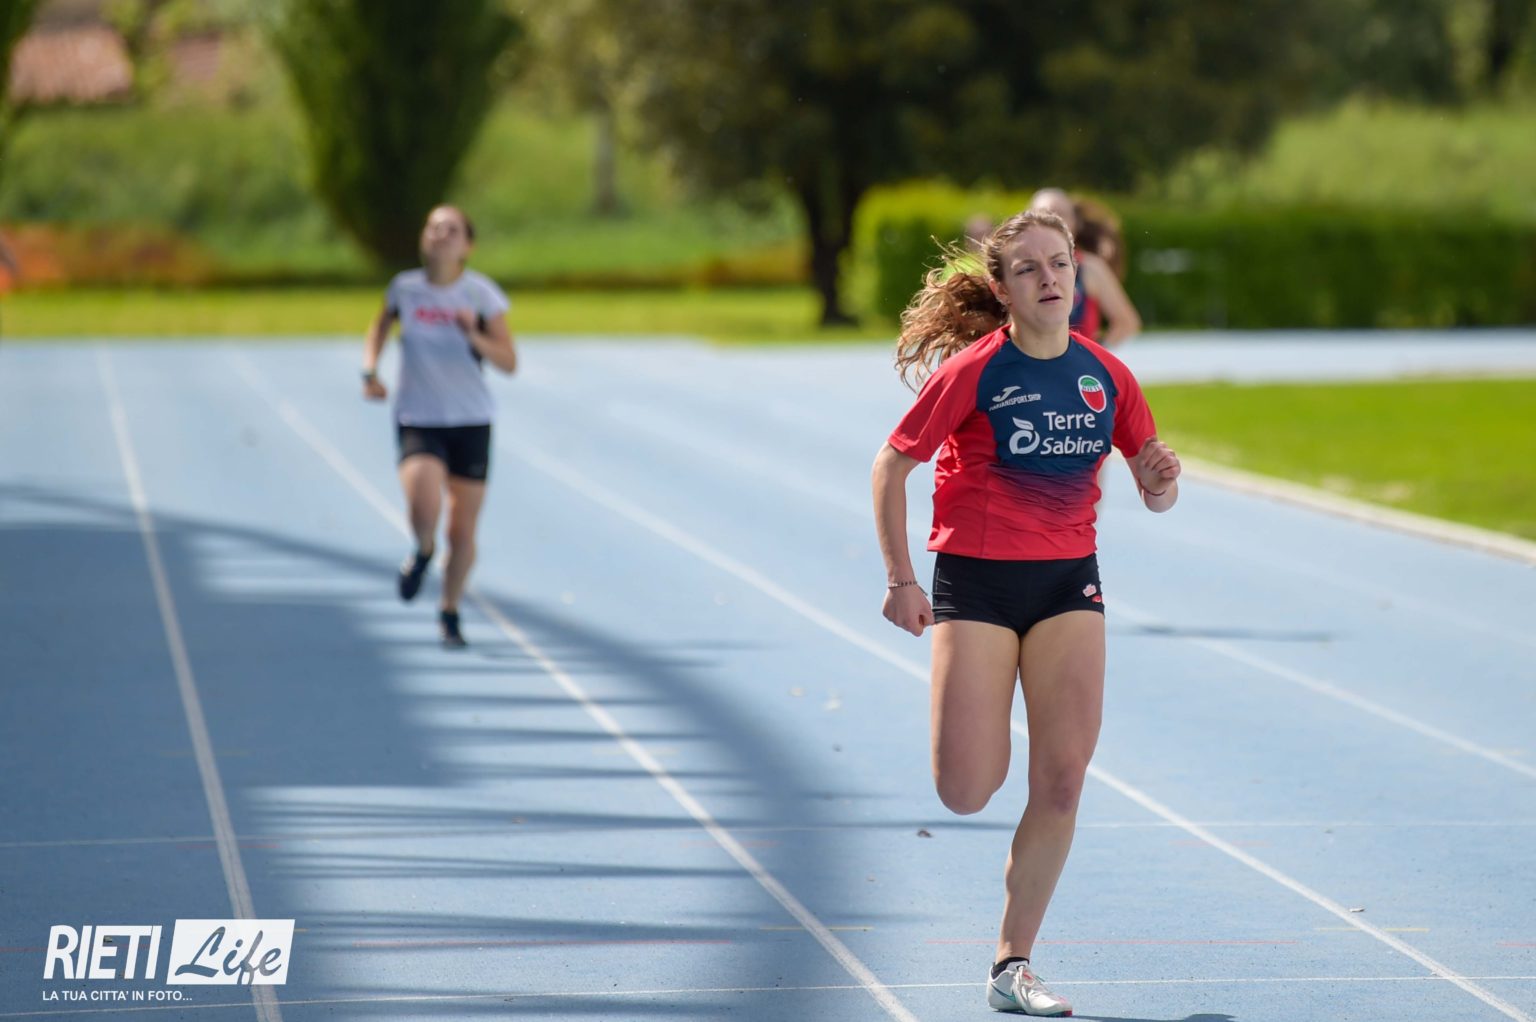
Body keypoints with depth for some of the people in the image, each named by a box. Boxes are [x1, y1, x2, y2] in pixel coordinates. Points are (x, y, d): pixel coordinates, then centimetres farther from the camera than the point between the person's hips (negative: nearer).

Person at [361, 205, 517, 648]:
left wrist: (474, 335, -24)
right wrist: (370, 371, 6)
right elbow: (381, 325, 21)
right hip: (418, 423, 0)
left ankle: (450, 611, 30)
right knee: (424, 509, -26)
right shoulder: (404, 288, -2)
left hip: (471, 424, 0)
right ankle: (423, 550, 11)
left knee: (462, 532, 5)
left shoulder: (481, 294, -6)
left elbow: (509, 362, -7)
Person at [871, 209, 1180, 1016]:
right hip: (976, 582, -3)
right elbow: (891, 467, -4)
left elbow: (1154, 495, 10)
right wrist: (900, 581, -8)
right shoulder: (971, 372, -11)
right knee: (966, 794, -8)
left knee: (1062, 782, -5)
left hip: (1068, 583, 3)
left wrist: (1160, 481, -14)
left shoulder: (1107, 377, 1)